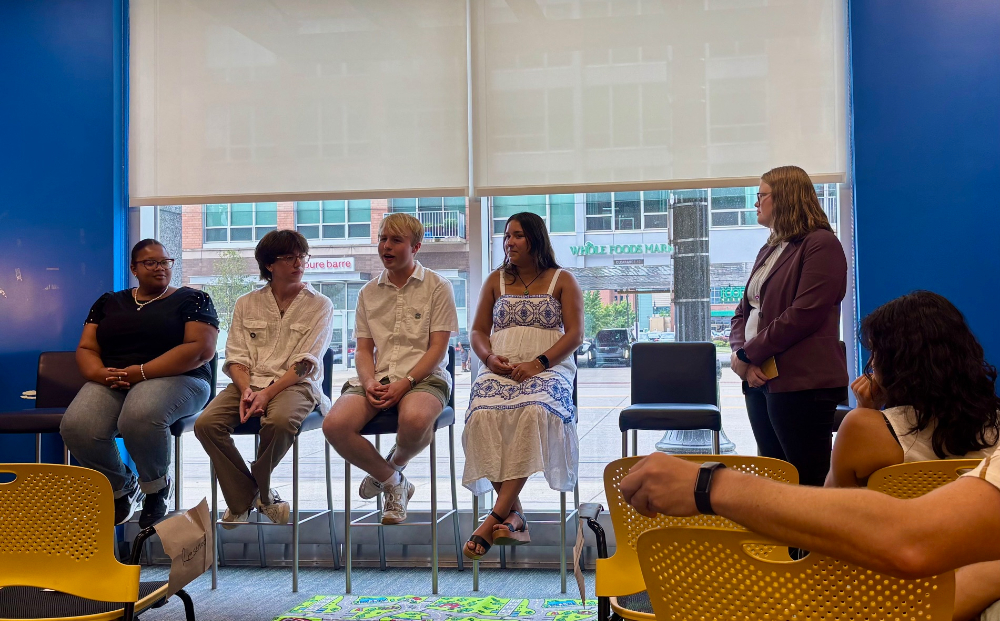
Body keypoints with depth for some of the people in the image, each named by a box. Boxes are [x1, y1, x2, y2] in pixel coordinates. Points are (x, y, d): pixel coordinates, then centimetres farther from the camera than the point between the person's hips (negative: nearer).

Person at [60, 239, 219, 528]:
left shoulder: (192, 299, 6)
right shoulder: (108, 302, 20)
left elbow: (201, 349, -9)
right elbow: (85, 349, 14)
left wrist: (142, 371, -16)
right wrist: (100, 373, -11)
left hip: (175, 378, -4)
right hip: (111, 382, 4)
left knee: (140, 417, -39)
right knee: (76, 427, -28)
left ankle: (156, 488, -7)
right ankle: (122, 488, 1)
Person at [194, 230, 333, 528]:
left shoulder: (320, 305, 5)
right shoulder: (246, 304, 14)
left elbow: (306, 363, -5)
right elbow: (236, 357, 7)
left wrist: (268, 393, -18)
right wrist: (246, 390, -14)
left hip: (295, 384, -3)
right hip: (249, 382, 3)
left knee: (280, 421, -37)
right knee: (206, 423, -24)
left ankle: (258, 490, -6)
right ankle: (243, 500, -6)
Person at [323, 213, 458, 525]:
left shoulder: (437, 286, 5)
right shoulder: (368, 292, 18)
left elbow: (438, 347, -3)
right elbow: (363, 349, 13)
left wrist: (404, 383, -17)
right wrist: (369, 382, -9)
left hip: (423, 376, -4)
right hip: (377, 378, 4)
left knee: (415, 419, -39)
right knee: (334, 424, -26)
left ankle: (393, 465, 0)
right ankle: (392, 482, 0)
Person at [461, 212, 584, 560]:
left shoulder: (563, 281, 11)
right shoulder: (496, 281, 20)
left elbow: (574, 334, 2)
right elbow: (478, 331, 19)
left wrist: (538, 363, -14)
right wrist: (490, 358, -4)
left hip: (548, 368, -2)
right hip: (500, 368, 3)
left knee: (534, 411, -37)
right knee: (483, 413, -32)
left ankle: (496, 517, -37)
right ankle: (513, 513, -29)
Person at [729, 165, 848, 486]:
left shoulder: (820, 244, -7)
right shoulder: (769, 250, 20)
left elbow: (804, 314, -17)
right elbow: (744, 311, 18)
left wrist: (748, 354, -12)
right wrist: (740, 352, -2)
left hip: (801, 383, -9)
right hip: (760, 380, 9)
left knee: (808, 483, -6)